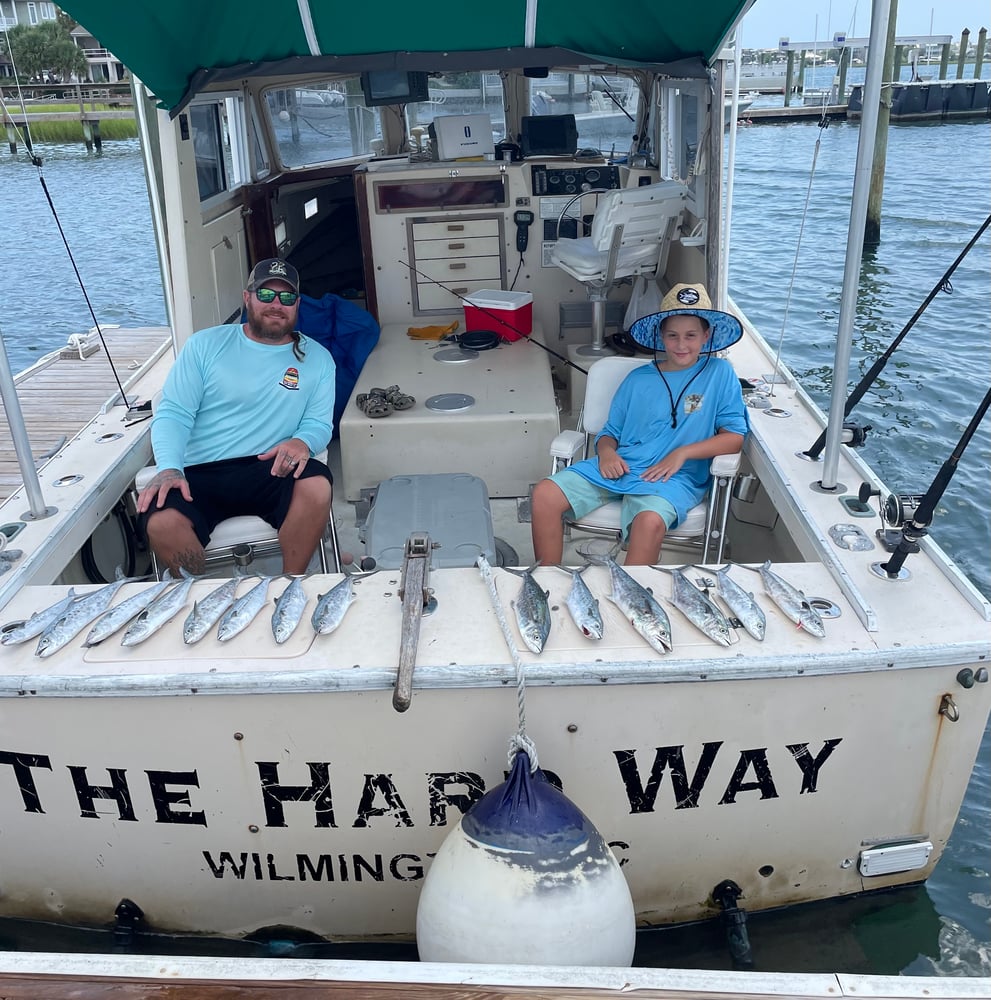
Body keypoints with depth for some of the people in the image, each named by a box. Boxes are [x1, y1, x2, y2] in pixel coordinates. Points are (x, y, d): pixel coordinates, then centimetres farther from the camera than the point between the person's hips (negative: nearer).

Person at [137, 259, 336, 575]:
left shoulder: (317, 358, 12)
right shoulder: (205, 345, 8)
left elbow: (319, 424, 7)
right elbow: (173, 413, 3)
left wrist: (303, 441, -19)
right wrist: (170, 469, -17)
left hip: (269, 470, 1)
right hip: (199, 475, 0)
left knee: (316, 485, -33)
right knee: (161, 523, -32)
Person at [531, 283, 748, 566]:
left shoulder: (719, 373, 7)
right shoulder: (638, 378, 17)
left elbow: (734, 436, 1)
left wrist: (682, 453, -12)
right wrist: (606, 452, -4)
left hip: (673, 477, -4)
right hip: (618, 467, 4)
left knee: (650, 522, -39)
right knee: (544, 494, -18)